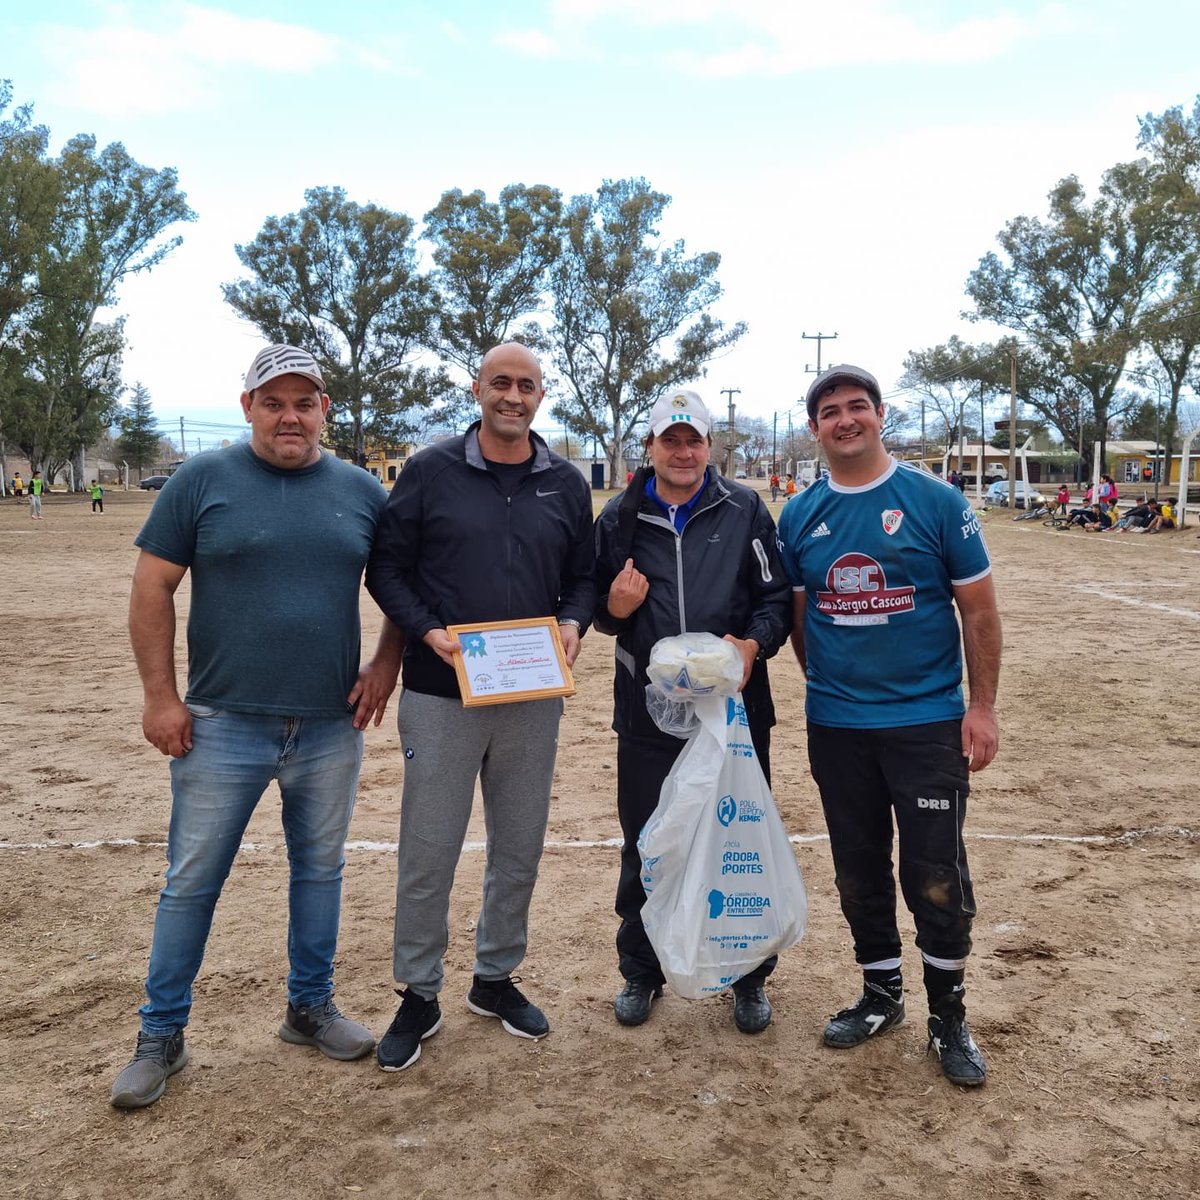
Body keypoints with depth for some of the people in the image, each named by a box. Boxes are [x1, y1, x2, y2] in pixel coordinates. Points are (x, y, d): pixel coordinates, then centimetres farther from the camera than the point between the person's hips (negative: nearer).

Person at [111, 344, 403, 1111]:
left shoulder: (361, 491, 4)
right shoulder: (202, 481, -3)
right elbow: (153, 587, -2)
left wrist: (386, 664, -2)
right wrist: (159, 694, -7)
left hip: (331, 726, 3)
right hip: (223, 724, -2)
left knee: (321, 870, 15)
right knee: (192, 881, 6)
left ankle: (311, 1007, 33)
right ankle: (162, 1037, 23)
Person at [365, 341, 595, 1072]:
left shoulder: (566, 485, 7)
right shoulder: (430, 472, -2)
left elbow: (584, 576, 13)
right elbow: (387, 569, 0)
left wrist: (573, 623, -7)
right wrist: (427, 630, -15)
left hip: (533, 698, 3)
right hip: (441, 695, -3)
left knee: (520, 849, 13)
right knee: (429, 854, 3)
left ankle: (497, 978, 33)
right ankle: (420, 997, 22)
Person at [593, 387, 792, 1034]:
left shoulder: (744, 510, 2)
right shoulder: (619, 517, 6)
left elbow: (778, 597, 1)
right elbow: (598, 608, 13)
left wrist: (753, 643, -18)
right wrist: (615, 606, -10)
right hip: (646, 717, 1)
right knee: (645, 852, 11)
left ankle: (749, 976, 30)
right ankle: (641, 973, 31)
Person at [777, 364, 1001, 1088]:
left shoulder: (935, 501, -5)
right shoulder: (799, 517, 4)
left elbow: (979, 609, -3)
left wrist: (982, 707, -7)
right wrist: (826, 685, 10)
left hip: (928, 722, -3)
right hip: (835, 728, 3)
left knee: (936, 876, 1)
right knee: (859, 871, 13)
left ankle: (949, 1017, 21)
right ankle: (882, 996, 33)